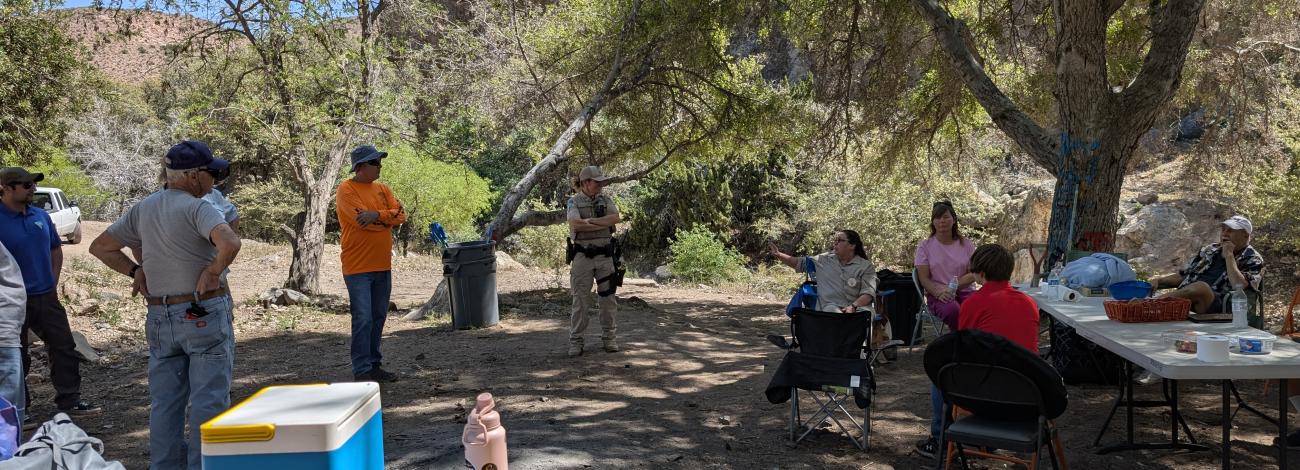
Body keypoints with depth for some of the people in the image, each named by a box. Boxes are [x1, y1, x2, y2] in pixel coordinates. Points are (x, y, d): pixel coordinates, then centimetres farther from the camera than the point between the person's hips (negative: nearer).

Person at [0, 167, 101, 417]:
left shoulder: (40, 216, 6)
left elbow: (56, 249, 18)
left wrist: (52, 283, 10)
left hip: (46, 296, 6)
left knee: (64, 348, 7)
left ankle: (69, 399, 16)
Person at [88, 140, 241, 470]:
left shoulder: (142, 209, 8)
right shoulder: (197, 208, -14)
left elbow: (100, 247, 16)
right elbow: (230, 244, -32)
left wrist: (134, 271, 10)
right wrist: (213, 271, -17)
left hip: (160, 316, 7)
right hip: (204, 315, -7)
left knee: (164, 401, 13)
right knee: (208, 400, 1)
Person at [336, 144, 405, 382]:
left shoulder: (382, 189, 12)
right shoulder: (346, 189, -8)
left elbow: (400, 214, 1)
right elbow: (361, 220, -19)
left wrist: (377, 215, -17)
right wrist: (388, 219, -4)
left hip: (383, 266, 7)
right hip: (358, 267, -7)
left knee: (379, 318, 12)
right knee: (363, 319, -7)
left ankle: (374, 365, 21)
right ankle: (361, 371, -1)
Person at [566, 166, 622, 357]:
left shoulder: (606, 199, 8)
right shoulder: (574, 202, -2)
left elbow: (616, 218, -9)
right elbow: (575, 224, -20)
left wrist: (591, 221, -17)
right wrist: (604, 224, -14)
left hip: (605, 256, 3)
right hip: (583, 256, -3)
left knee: (608, 298, 7)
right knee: (580, 300, 0)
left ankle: (609, 338, 17)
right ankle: (575, 341, 6)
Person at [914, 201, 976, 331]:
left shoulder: (966, 245, 13)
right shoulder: (925, 246, 7)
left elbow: (973, 274, 4)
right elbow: (924, 279, 0)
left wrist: (952, 287, -13)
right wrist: (939, 291, -21)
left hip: (964, 291, 2)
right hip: (938, 296, -2)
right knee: (953, 310, -38)